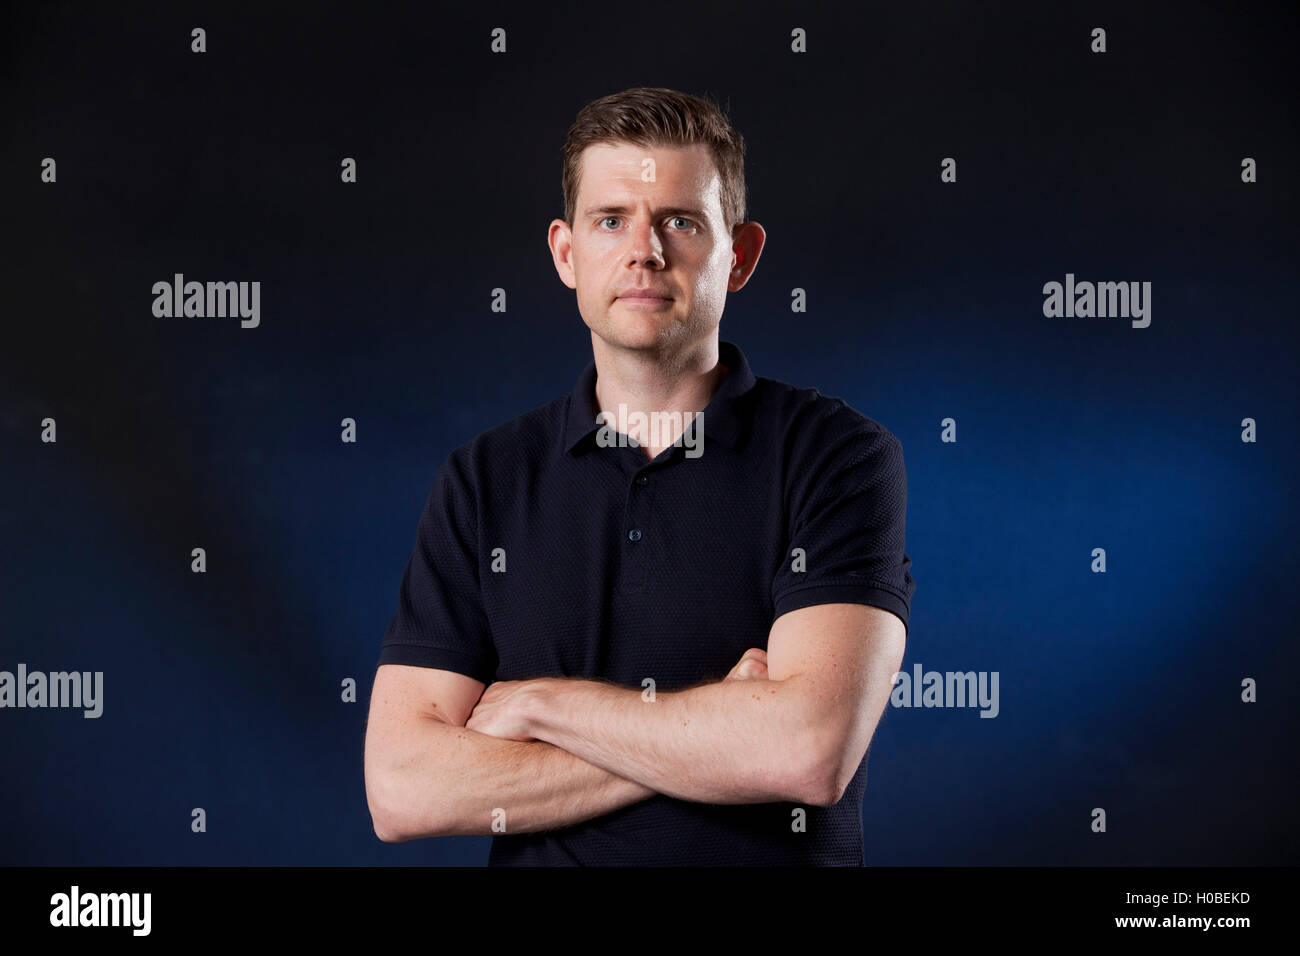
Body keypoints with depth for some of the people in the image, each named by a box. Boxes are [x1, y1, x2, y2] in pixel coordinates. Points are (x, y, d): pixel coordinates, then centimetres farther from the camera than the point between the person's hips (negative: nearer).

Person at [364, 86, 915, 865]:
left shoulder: (844, 456, -3)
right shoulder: (483, 481, 4)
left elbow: (812, 751, -16)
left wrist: (539, 701, -7)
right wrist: (718, 734, -10)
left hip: (783, 856, -1)